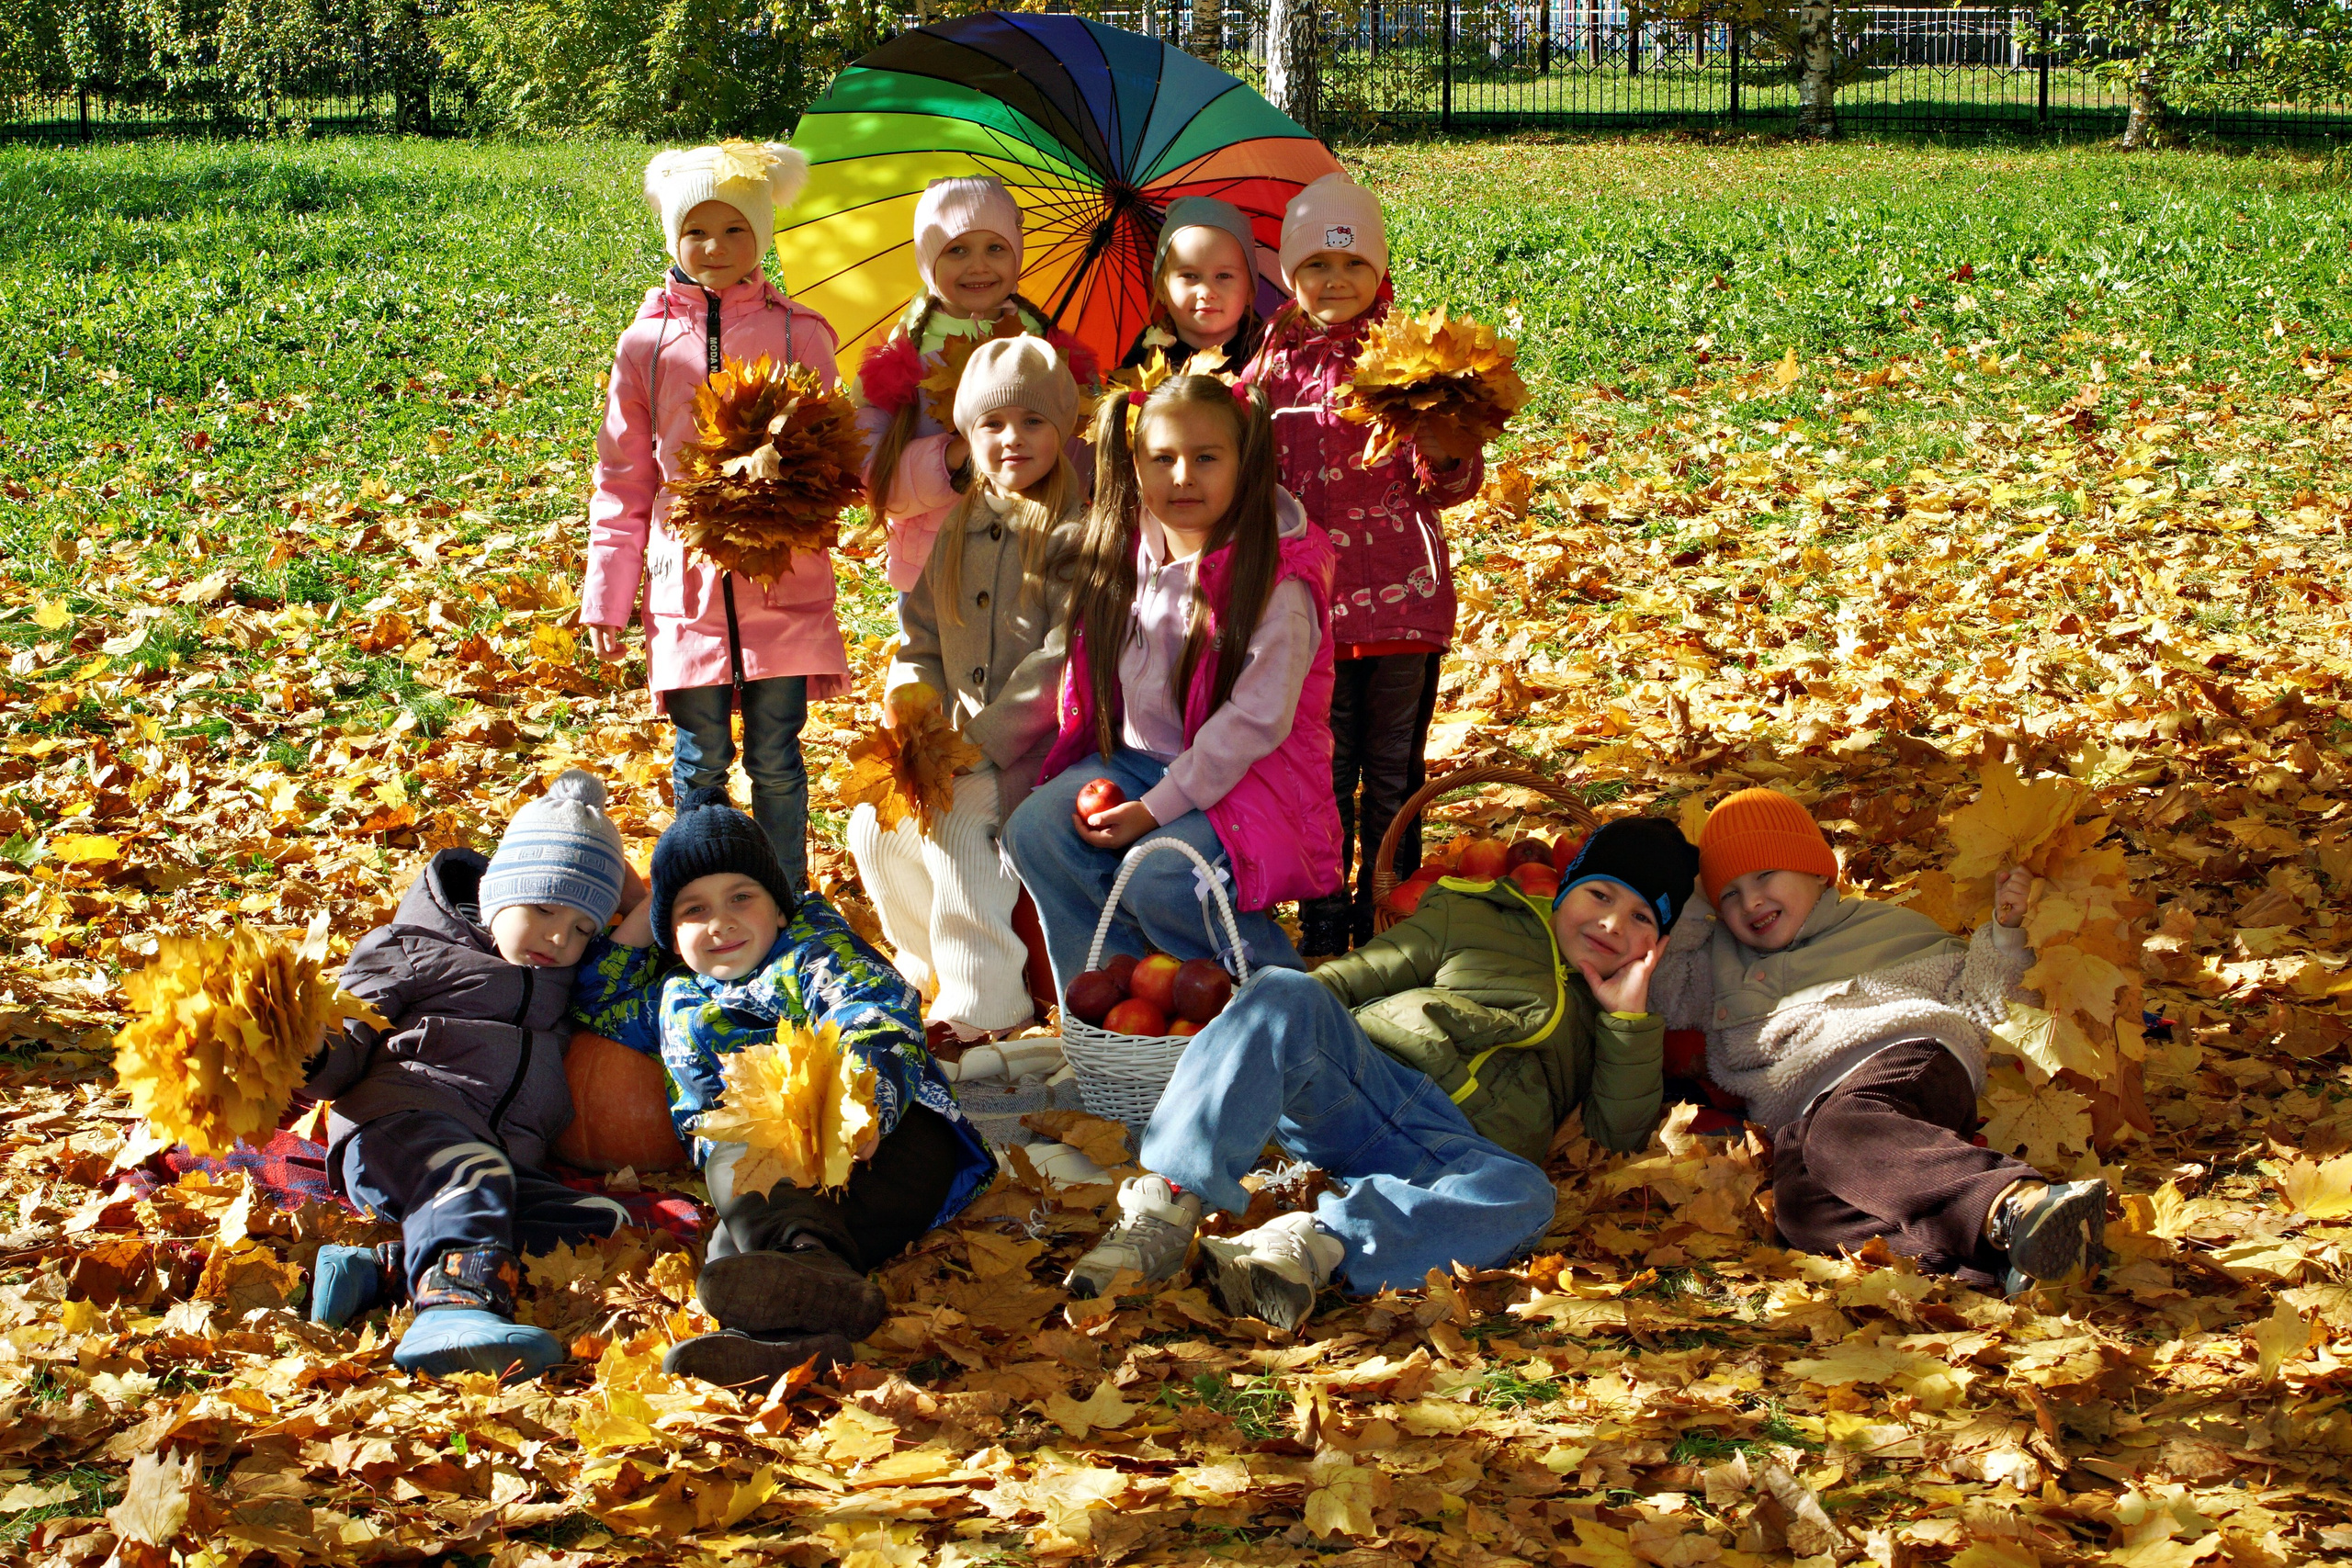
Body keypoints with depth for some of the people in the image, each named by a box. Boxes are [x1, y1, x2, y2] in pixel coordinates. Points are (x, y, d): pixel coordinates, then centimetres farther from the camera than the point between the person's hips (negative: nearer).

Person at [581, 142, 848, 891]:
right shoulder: (647, 343, 3)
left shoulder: (798, 335, 1)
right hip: (689, 584, 1)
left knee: (775, 759, 5)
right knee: (700, 759, 7)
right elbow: (622, 481, 9)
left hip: (782, 584, -1)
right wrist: (606, 596, 5)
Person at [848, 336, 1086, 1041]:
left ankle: (986, 1003, -13)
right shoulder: (953, 531, 10)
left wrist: (977, 745, -20)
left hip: (1043, 743, -7)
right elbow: (919, 642, 13)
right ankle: (933, 972, 12)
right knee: (874, 826, -6)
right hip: (963, 738, 7)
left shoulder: (1076, 532, -10)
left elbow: (1064, 659, -18)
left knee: (954, 821, -25)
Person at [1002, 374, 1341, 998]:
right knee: (1034, 830, -16)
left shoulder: (1275, 581, -18)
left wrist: (1155, 808, -22)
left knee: (1160, 879, -31)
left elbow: (1256, 719, -21)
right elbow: (1098, 680, 14)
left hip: (1245, 777, -7)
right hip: (1139, 757, 7)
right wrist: (1098, 780, 0)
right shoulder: (1126, 557, 4)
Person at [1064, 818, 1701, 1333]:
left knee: (1522, 1196, -37)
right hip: (1360, 1075, 0)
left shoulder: (1613, 1022, 30)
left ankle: (1316, 1240, -53)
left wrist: (1630, 1019, 8)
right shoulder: (1471, 919, 24)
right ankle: (1168, 1207, -45)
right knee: (1284, 991, -32)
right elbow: (1343, 982, 19)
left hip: (1455, 1151, 0)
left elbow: (1618, 1138, 17)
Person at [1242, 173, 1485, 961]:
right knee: (1321, 766, 7)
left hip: (1399, 595, -2)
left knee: (1392, 767, 7)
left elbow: (1447, 487, -6)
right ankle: (1324, 924, 17)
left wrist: (1444, 451, -26)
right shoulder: (1273, 365, 6)